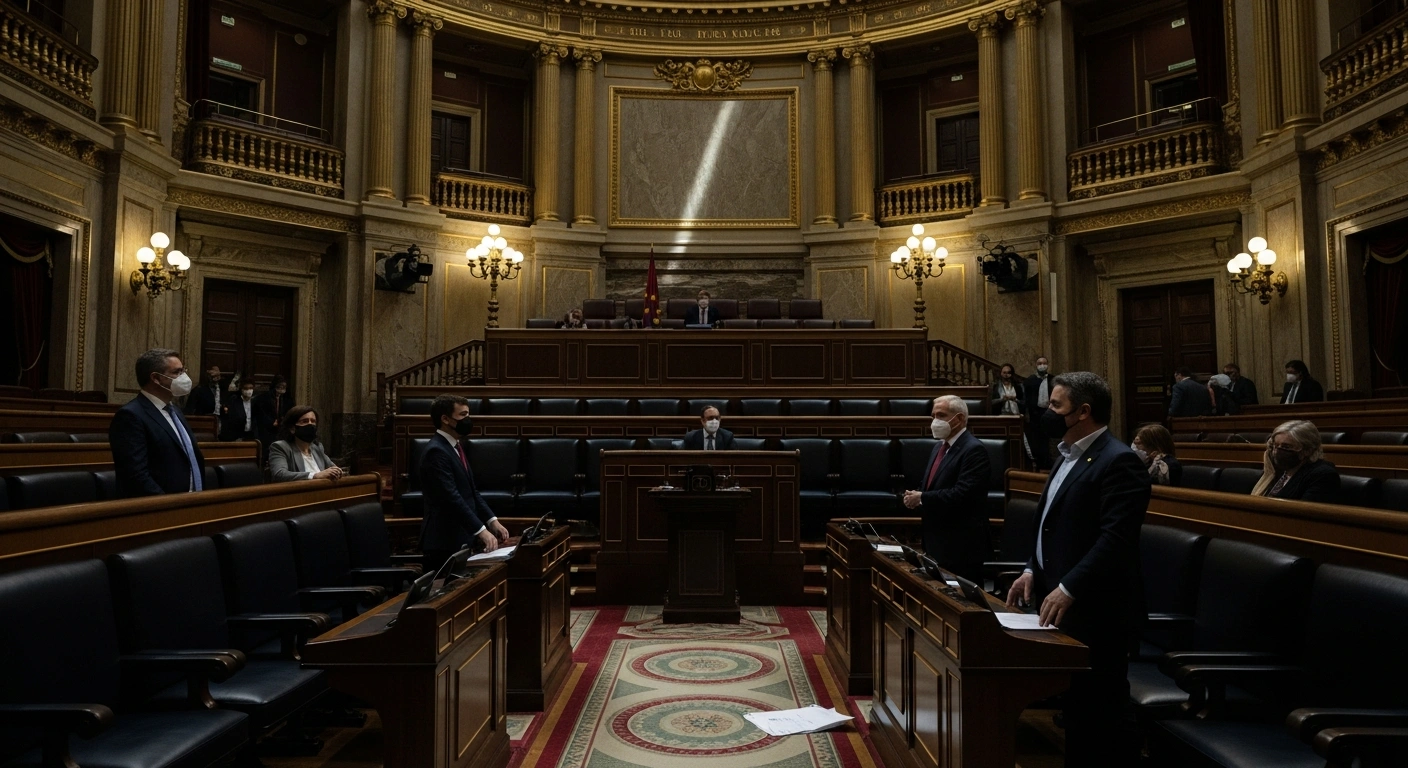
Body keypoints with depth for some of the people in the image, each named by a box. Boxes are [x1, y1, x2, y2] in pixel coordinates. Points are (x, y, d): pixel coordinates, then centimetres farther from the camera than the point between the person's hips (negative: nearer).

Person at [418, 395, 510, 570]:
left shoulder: (455, 447, 14)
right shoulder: (436, 452, -17)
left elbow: (471, 491, 15)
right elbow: (452, 497, -25)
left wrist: (492, 520, 5)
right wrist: (481, 530, -27)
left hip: (461, 538, 9)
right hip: (445, 542, -9)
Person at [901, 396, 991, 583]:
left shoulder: (973, 450, -16)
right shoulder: (938, 447, 14)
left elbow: (962, 494, -26)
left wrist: (922, 499, -18)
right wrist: (916, 497, -1)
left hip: (961, 546, -9)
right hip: (937, 542, 9)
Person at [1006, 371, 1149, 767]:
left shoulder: (1117, 461, -16)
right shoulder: (1070, 455, 14)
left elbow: (1116, 538, -24)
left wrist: (1068, 588, -26)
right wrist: (1034, 570, 10)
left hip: (1094, 609, -9)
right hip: (1062, 603, 9)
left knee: (1098, 710, 2)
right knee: (1074, 705, 18)